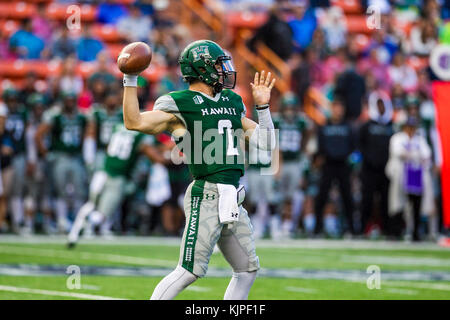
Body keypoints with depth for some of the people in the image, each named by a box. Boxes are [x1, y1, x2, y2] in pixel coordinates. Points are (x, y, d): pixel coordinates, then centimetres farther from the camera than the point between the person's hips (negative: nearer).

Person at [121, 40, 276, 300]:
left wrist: (263, 106, 11)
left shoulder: (232, 102, 18)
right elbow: (134, 122, -15)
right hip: (207, 197, -8)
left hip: (232, 201, 8)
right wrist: (130, 81, -15)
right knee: (190, 271, -12)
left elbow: (264, 142, 20)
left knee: (248, 269, 13)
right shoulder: (179, 105, -4)